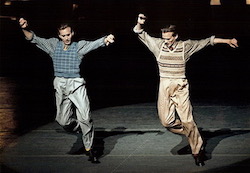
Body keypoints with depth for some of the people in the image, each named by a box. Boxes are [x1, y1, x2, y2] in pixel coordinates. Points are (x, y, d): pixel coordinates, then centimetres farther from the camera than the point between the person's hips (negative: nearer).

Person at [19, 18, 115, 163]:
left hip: (76, 85, -3)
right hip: (60, 86, 3)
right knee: (64, 121, 2)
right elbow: (34, 39, 10)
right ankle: (80, 128, 34)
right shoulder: (54, 45, 11)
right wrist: (25, 29, -8)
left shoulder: (79, 46, 3)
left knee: (85, 118, -11)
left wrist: (105, 39, -35)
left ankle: (89, 148, 0)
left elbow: (94, 44, -13)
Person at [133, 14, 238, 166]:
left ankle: (198, 151, 8)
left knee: (188, 121, -5)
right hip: (164, 88, 2)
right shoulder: (158, 45, 2)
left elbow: (207, 41, 6)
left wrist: (227, 40, 9)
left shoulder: (186, 46, -3)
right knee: (167, 122, -8)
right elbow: (141, 33, 5)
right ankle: (191, 133, 18)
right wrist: (140, 24, -15)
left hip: (180, 88, -2)